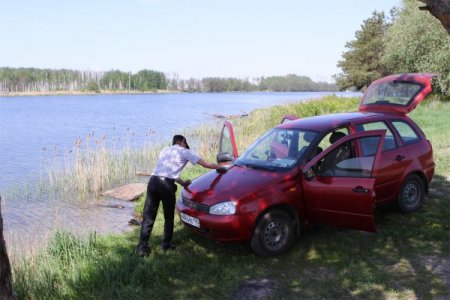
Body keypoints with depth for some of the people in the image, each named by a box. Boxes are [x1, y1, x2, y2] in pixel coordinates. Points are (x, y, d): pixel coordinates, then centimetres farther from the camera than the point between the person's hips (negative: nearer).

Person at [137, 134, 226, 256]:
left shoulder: (165, 150, 29)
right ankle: (166, 244, 23)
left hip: (153, 181, 5)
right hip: (167, 185, -5)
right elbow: (205, 164, 14)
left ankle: (142, 247, 3)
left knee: (148, 217, 6)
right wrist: (221, 168, 29)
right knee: (169, 217, 14)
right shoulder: (184, 151, 13)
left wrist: (182, 182, 41)